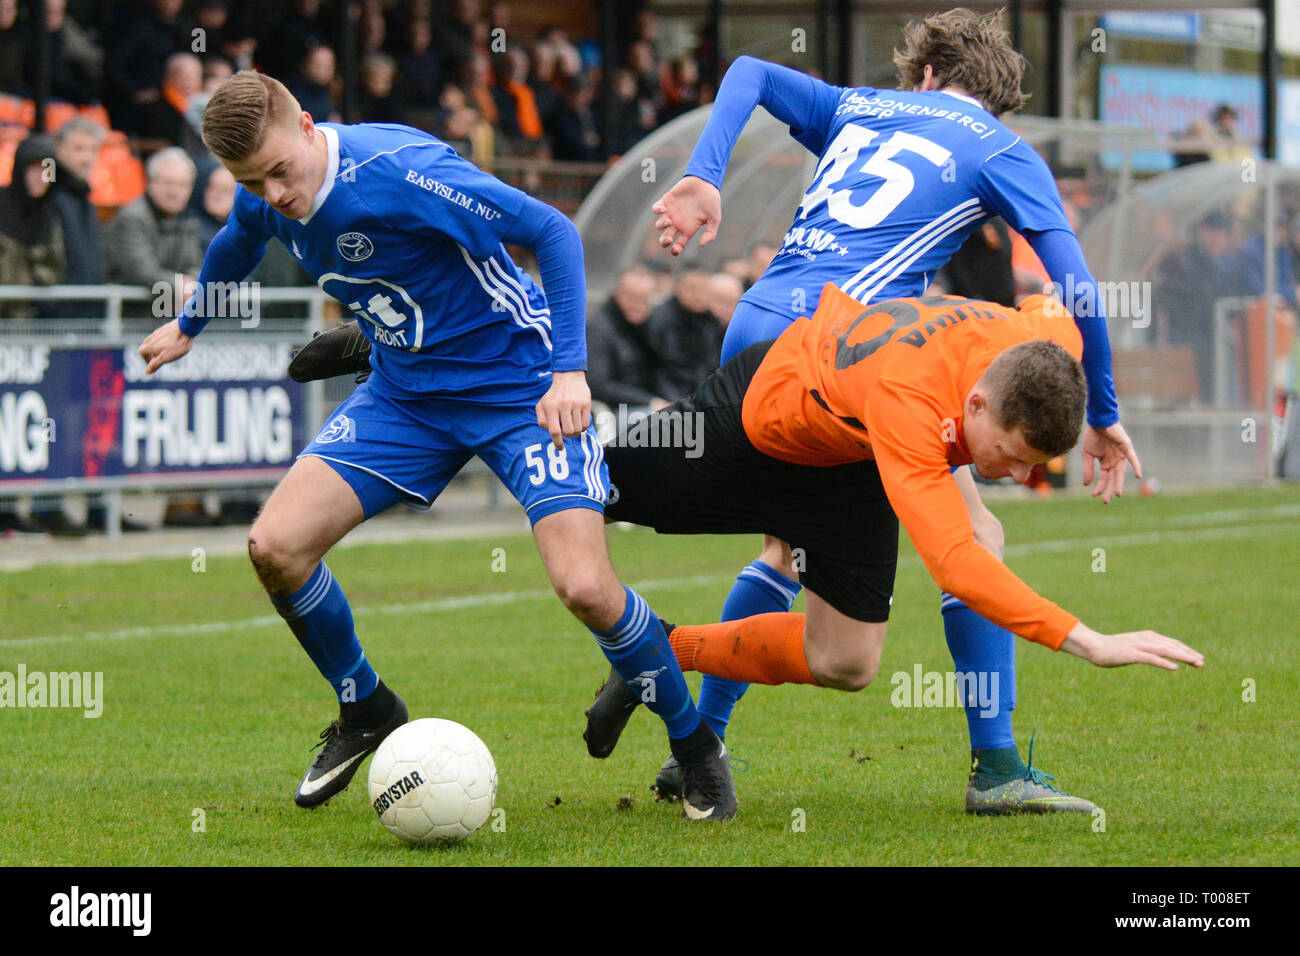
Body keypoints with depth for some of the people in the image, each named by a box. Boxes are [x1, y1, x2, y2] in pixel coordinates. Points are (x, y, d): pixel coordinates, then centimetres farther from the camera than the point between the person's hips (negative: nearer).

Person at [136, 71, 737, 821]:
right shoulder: (265, 203, -5)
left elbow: (551, 231, -23)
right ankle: (366, 711, 16)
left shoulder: (397, 171, -28)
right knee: (276, 546, -10)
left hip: (518, 385, -7)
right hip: (405, 391, 7)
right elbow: (238, 247, 22)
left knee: (585, 586, -22)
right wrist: (189, 325, 40)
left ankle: (696, 745, 4)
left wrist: (569, 369, -27)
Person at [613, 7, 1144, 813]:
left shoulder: (858, 110, 26)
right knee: (973, 536, 6)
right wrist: (1103, 418, 11)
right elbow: (1077, 289, 4)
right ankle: (997, 770, -1)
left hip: (749, 343, 6)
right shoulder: (1003, 154, 11)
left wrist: (702, 179, 10)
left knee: (791, 544, 25)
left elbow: (751, 73, 23)